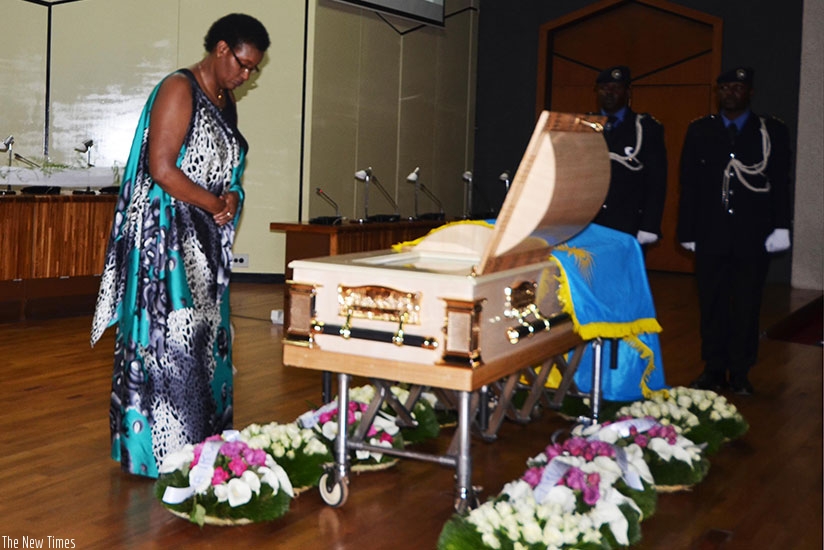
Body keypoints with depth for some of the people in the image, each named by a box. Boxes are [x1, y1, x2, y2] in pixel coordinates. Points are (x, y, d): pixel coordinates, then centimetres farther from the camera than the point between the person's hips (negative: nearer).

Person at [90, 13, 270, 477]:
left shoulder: (226, 101, 14)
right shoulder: (179, 90, -12)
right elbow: (161, 169, -20)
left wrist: (232, 196, -1)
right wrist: (216, 204, -13)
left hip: (204, 244, 9)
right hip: (166, 238, -9)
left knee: (205, 337, 10)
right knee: (169, 339, -6)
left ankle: (199, 440, 19)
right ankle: (158, 449, 3)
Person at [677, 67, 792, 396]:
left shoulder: (773, 132, 6)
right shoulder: (699, 132, 9)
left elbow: (781, 184, 3)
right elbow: (688, 186, 6)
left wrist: (780, 228, -5)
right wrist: (688, 231, 1)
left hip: (753, 236, -1)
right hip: (711, 235, 1)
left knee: (746, 306, 3)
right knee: (712, 304, 6)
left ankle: (740, 373, 14)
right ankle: (714, 370, 17)